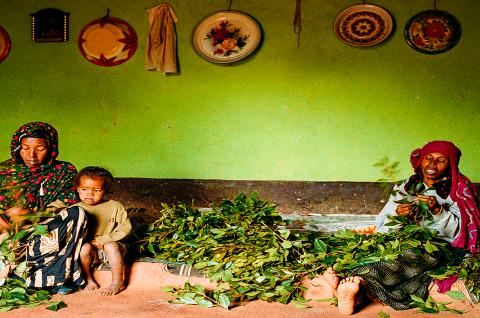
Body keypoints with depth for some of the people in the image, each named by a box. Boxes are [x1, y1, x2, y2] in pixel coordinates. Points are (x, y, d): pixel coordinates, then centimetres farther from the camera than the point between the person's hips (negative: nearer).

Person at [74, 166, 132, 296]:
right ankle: (89, 280, -10)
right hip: (90, 250, 1)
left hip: (109, 245, -1)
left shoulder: (114, 206, -5)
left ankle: (118, 282, -20)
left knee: (111, 246, -32)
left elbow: (125, 228, -8)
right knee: (84, 247, -29)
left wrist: (103, 239, -15)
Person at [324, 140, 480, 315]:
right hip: (404, 244, 3)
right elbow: (381, 226, 11)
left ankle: (361, 283, -61)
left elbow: (457, 231, 0)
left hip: (439, 248, -3)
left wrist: (437, 210, -17)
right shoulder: (405, 187, 17)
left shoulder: (458, 191, 11)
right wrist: (397, 214, -11)